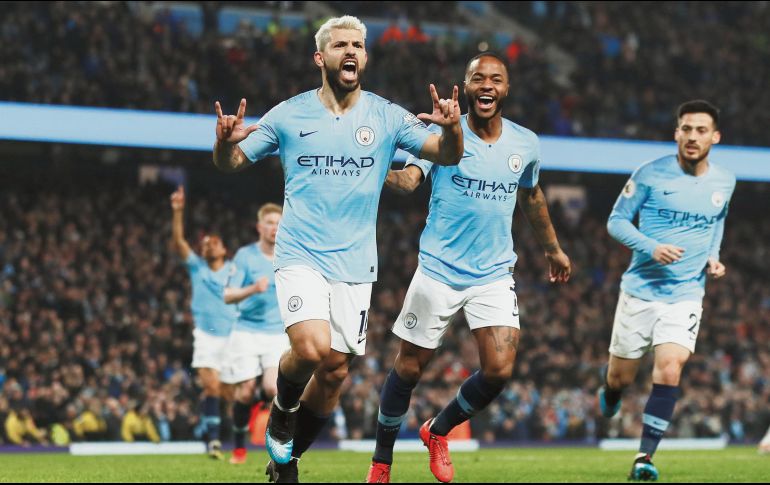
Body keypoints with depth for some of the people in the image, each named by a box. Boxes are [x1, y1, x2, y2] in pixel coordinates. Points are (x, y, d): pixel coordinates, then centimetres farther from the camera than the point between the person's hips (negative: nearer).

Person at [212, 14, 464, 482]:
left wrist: (451, 128, -26)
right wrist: (226, 141, -17)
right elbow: (231, 163, 7)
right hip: (301, 257, -2)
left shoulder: (387, 116, 2)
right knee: (312, 349, -25)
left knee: (335, 371, 3)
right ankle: (282, 409, 9)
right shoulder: (288, 115, 0)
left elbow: (447, 155, -3)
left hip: (355, 265, 2)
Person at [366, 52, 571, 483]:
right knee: (409, 369, 3)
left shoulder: (526, 144, 4)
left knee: (500, 370, -11)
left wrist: (553, 248, 32)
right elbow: (409, 180, -23)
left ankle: (439, 431, 16)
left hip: (495, 273, 3)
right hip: (439, 270, -3)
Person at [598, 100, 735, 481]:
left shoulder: (724, 182, 4)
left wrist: (713, 258, 7)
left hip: (686, 295, 1)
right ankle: (609, 390, 47)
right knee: (621, 376, 8)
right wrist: (651, 248, -19)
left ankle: (645, 457, -13)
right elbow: (616, 220, -3)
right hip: (640, 290, -1)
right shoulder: (651, 174, -7)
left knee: (669, 371, -19)